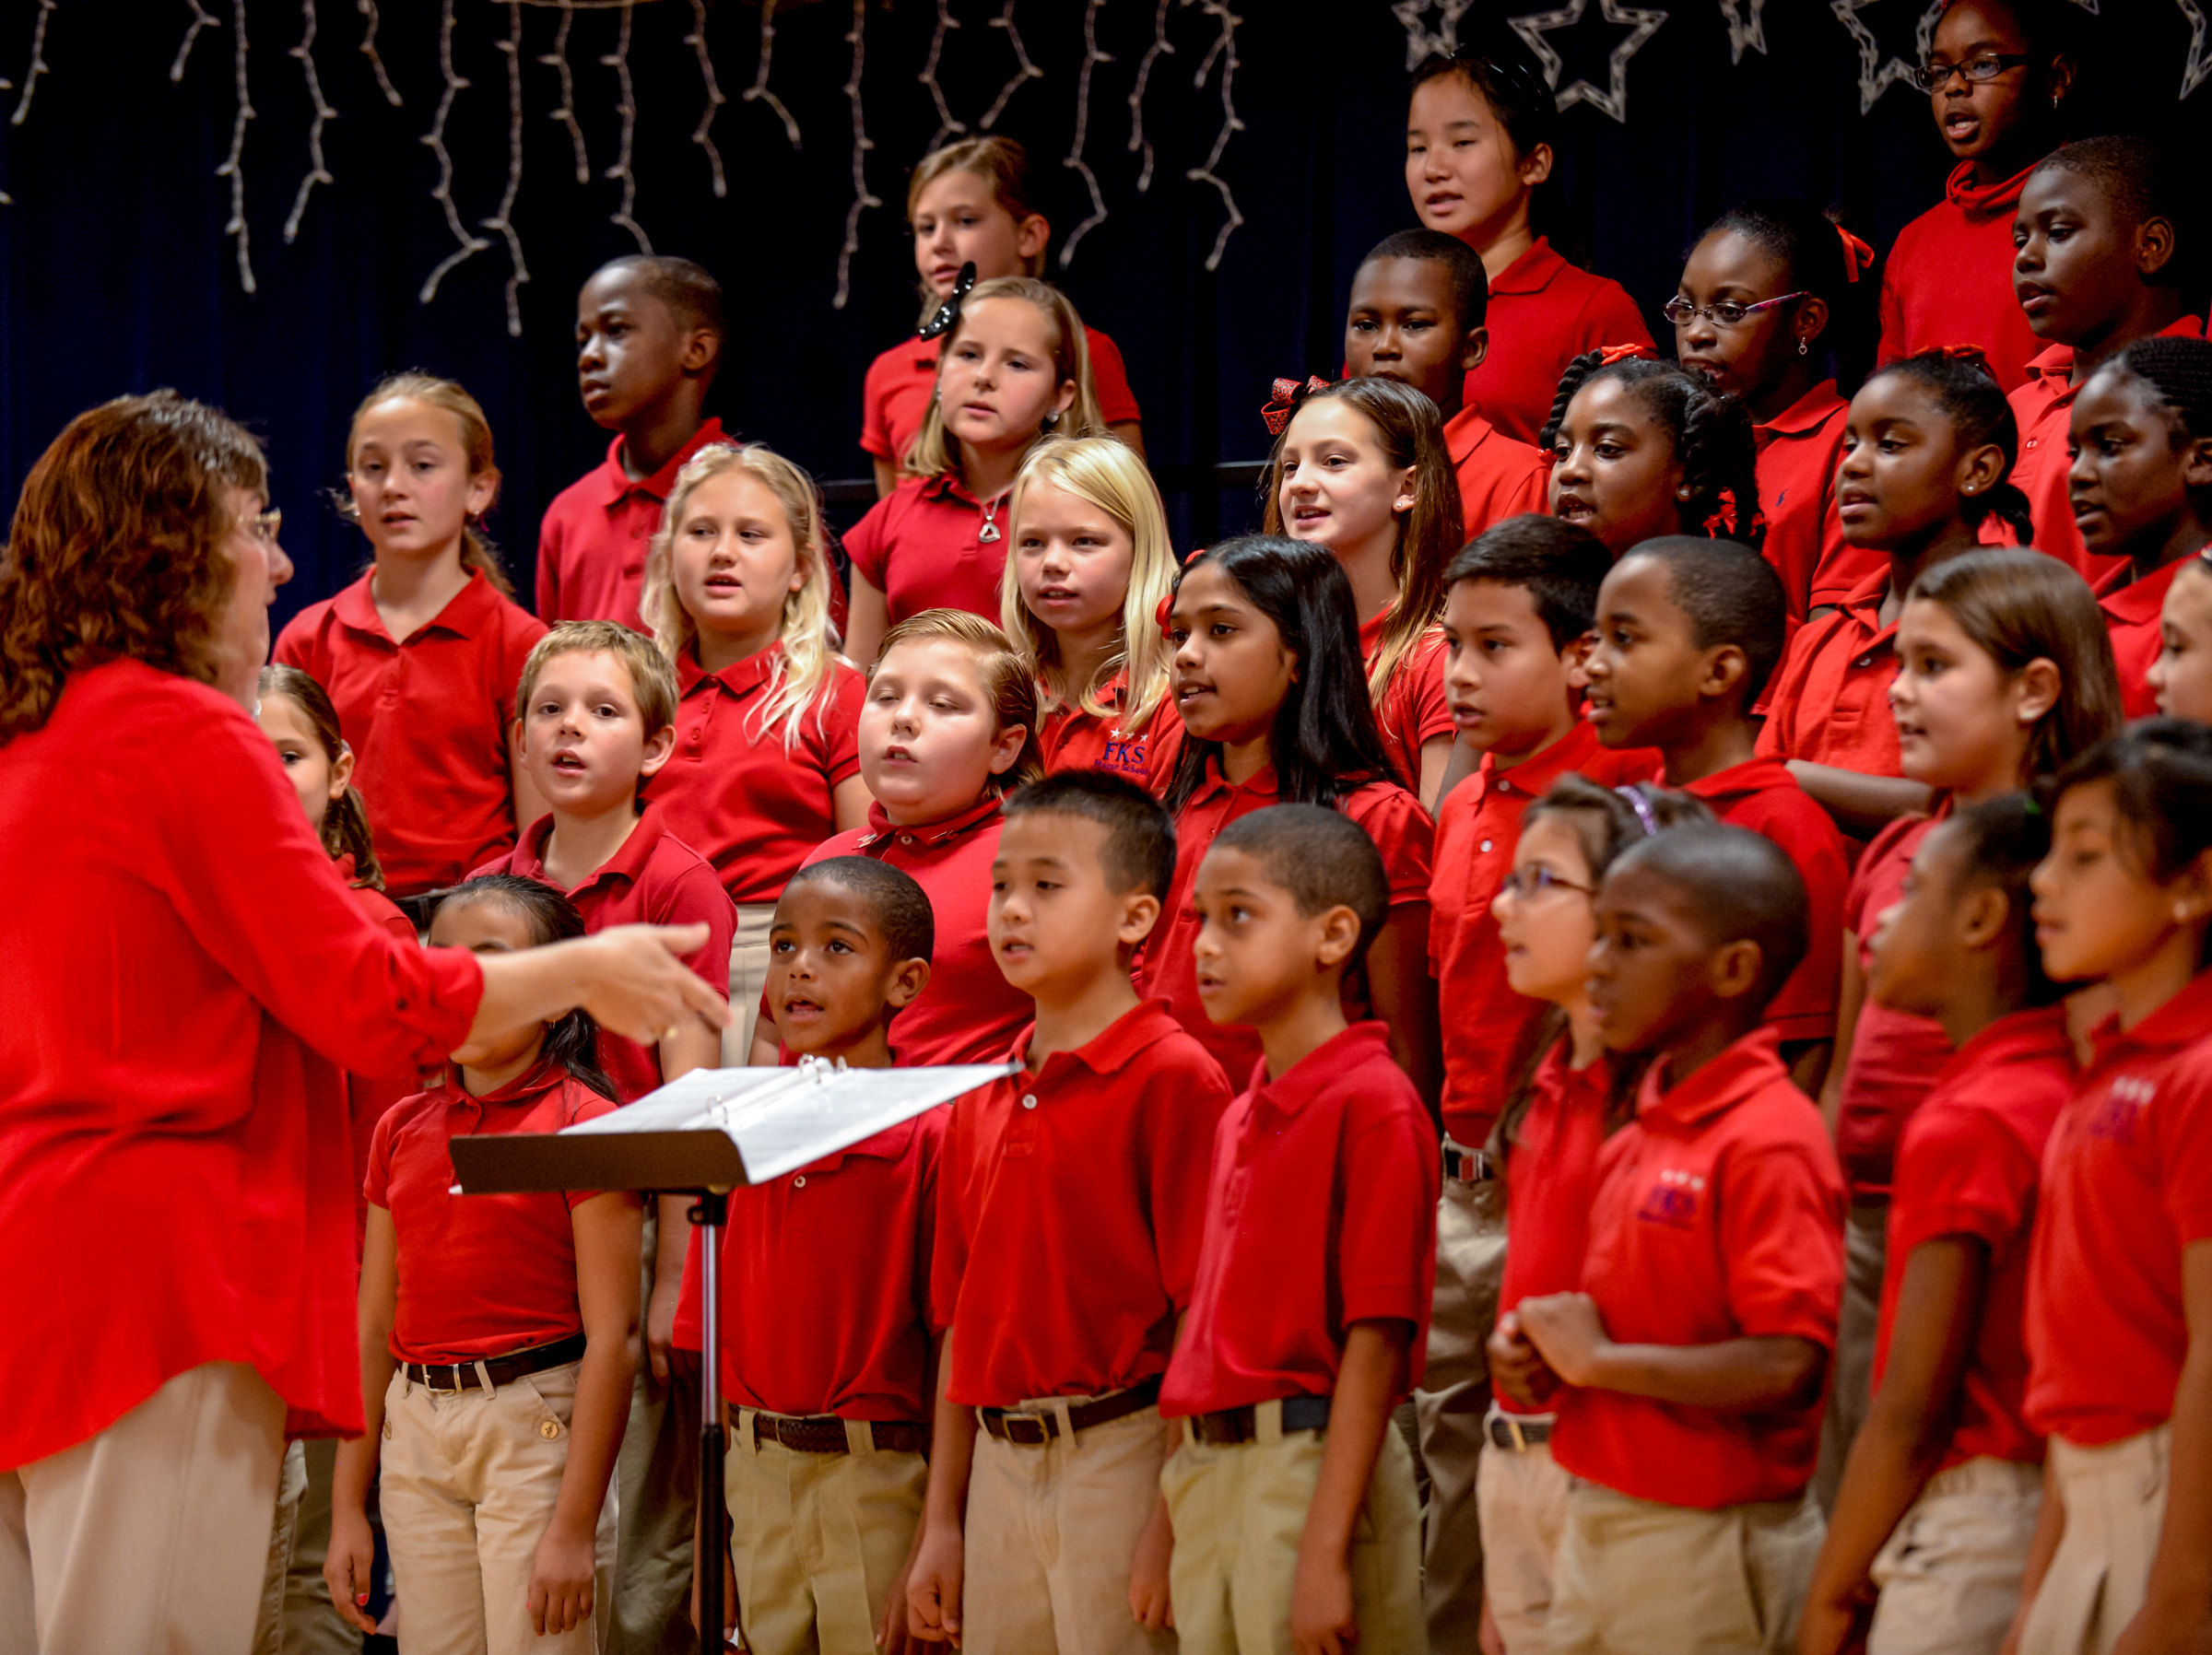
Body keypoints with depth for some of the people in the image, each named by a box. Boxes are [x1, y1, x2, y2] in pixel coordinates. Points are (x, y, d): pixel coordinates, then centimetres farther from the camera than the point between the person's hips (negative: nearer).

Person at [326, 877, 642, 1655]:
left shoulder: (583, 1124, -7)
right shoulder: (401, 1130, 10)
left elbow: (612, 1337, -10)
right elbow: (373, 1328, 13)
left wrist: (575, 1528, -15)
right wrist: (348, 1510, 10)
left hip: (537, 1423, -5)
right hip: (416, 1436, 5)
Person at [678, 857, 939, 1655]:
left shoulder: (930, 1140, -9)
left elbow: (953, 1352, -10)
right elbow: (715, 1350, 9)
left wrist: (935, 1558, -13)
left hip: (880, 1484, -5)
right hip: (755, 1480, 5)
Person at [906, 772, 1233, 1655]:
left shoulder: (1173, 1078, -9)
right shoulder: (980, 1101, 13)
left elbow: (1202, 1309, -13)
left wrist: (1174, 1518, -17)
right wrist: (941, 1524, 14)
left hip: (1121, 1454, -7)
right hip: (1002, 1465, 7)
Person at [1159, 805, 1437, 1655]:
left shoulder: (1372, 1105, -11)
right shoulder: (1239, 1117, 14)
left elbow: (1376, 1337, -15)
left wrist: (1326, 1550, -20)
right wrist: (1172, 1514, 15)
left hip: (1312, 1465, -8)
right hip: (1208, 1475, 8)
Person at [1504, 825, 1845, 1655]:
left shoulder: (1770, 1142, -16)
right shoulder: (1640, 1134, 11)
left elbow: (1788, 1369, -24)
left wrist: (1599, 1359, -17)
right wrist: (1535, 1352, 3)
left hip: (1706, 1542, -9)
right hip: (1596, 1525, 9)